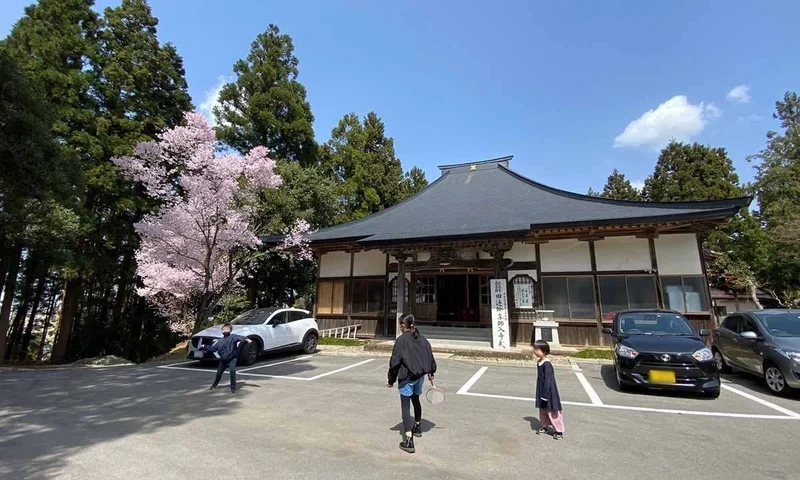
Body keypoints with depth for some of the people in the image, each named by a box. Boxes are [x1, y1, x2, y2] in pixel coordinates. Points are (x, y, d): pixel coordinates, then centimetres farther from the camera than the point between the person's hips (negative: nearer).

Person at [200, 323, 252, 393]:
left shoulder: (233, 337, -12)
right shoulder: (220, 341, 9)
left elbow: (240, 337, -32)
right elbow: (213, 348, 16)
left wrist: (246, 339, -50)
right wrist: (205, 347, 11)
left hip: (232, 359, -6)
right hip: (223, 360, 6)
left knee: (232, 372, -18)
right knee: (219, 373, 20)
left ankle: (233, 387, -5)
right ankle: (214, 385, 47)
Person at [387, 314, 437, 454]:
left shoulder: (401, 340, -12)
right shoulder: (422, 339, 4)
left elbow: (395, 362, -12)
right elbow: (430, 356, 9)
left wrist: (391, 380, -3)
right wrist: (431, 373, 21)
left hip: (407, 377, -6)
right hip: (420, 375, 7)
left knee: (405, 407, -1)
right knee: (415, 400, 28)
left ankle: (408, 441, -7)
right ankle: (417, 427, 46)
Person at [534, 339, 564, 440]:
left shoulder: (547, 364, -25)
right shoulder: (539, 362, 1)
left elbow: (548, 380, -23)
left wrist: (545, 394, -20)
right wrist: (541, 393, 19)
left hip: (548, 391, -8)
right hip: (541, 390, 8)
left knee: (552, 411, 3)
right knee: (542, 410, 20)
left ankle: (559, 431, 17)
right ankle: (544, 426, 36)